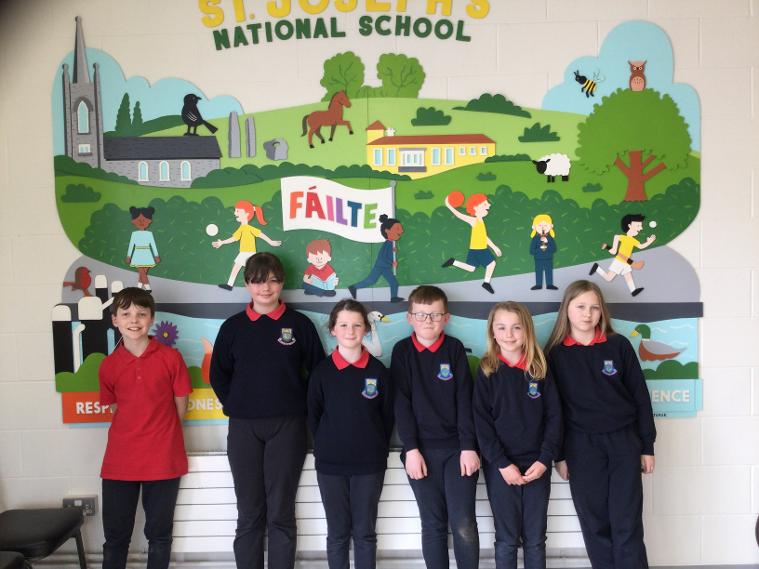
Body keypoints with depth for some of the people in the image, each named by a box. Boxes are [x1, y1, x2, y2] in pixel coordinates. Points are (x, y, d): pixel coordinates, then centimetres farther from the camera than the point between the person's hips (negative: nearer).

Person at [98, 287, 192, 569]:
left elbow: (180, 407, 2)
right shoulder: (108, 366, 1)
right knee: (115, 535, 11)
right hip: (119, 462, 2)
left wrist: (160, 435, 8)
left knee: (159, 534, 12)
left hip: (163, 460, -2)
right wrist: (135, 434, 8)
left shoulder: (171, 358, -6)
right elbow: (115, 408, 13)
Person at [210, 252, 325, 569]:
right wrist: (234, 405, 2)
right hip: (243, 428, 1)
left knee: (281, 514, 4)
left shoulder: (299, 324, 1)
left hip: (287, 427, -1)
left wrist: (302, 406, 0)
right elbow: (218, 374, 12)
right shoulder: (233, 326, 5)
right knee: (249, 515, 8)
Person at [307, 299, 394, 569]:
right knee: (337, 533, 10)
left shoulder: (378, 371, -2)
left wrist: (378, 451, 1)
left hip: (369, 465, 0)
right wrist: (327, 448, 2)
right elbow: (314, 417, 5)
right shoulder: (321, 372, -3)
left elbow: (387, 417, 4)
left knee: (365, 533, 9)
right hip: (330, 465, 0)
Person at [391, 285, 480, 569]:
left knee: (464, 525, -3)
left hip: (458, 448, 0)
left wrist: (469, 447, -7)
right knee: (433, 525, 6)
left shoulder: (455, 348, 2)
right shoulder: (402, 351, 2)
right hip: (422, 450, 0)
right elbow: (401, 402, -2)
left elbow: (464, 400, -1)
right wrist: (411, 448, -8)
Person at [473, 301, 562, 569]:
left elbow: (554, 416, 1)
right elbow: (481, 422, -7)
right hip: (500, 466, -2)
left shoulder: (540, 369, 3)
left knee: (535, 539, 9)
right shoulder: (486, 371, -2)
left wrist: (544, 459, -9)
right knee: (507, 539, 6)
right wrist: (501, 463, -13)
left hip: (536, 465, 2)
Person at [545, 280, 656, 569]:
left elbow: (640, 396, 4)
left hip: (624, 440, 0)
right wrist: (559, 455, 2)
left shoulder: (618, 345, 0)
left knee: (627, 523, 2)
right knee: (594, 523, 8)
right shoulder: (555, 353, -1)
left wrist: (647, 446, 3)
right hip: (581, 446, 0)